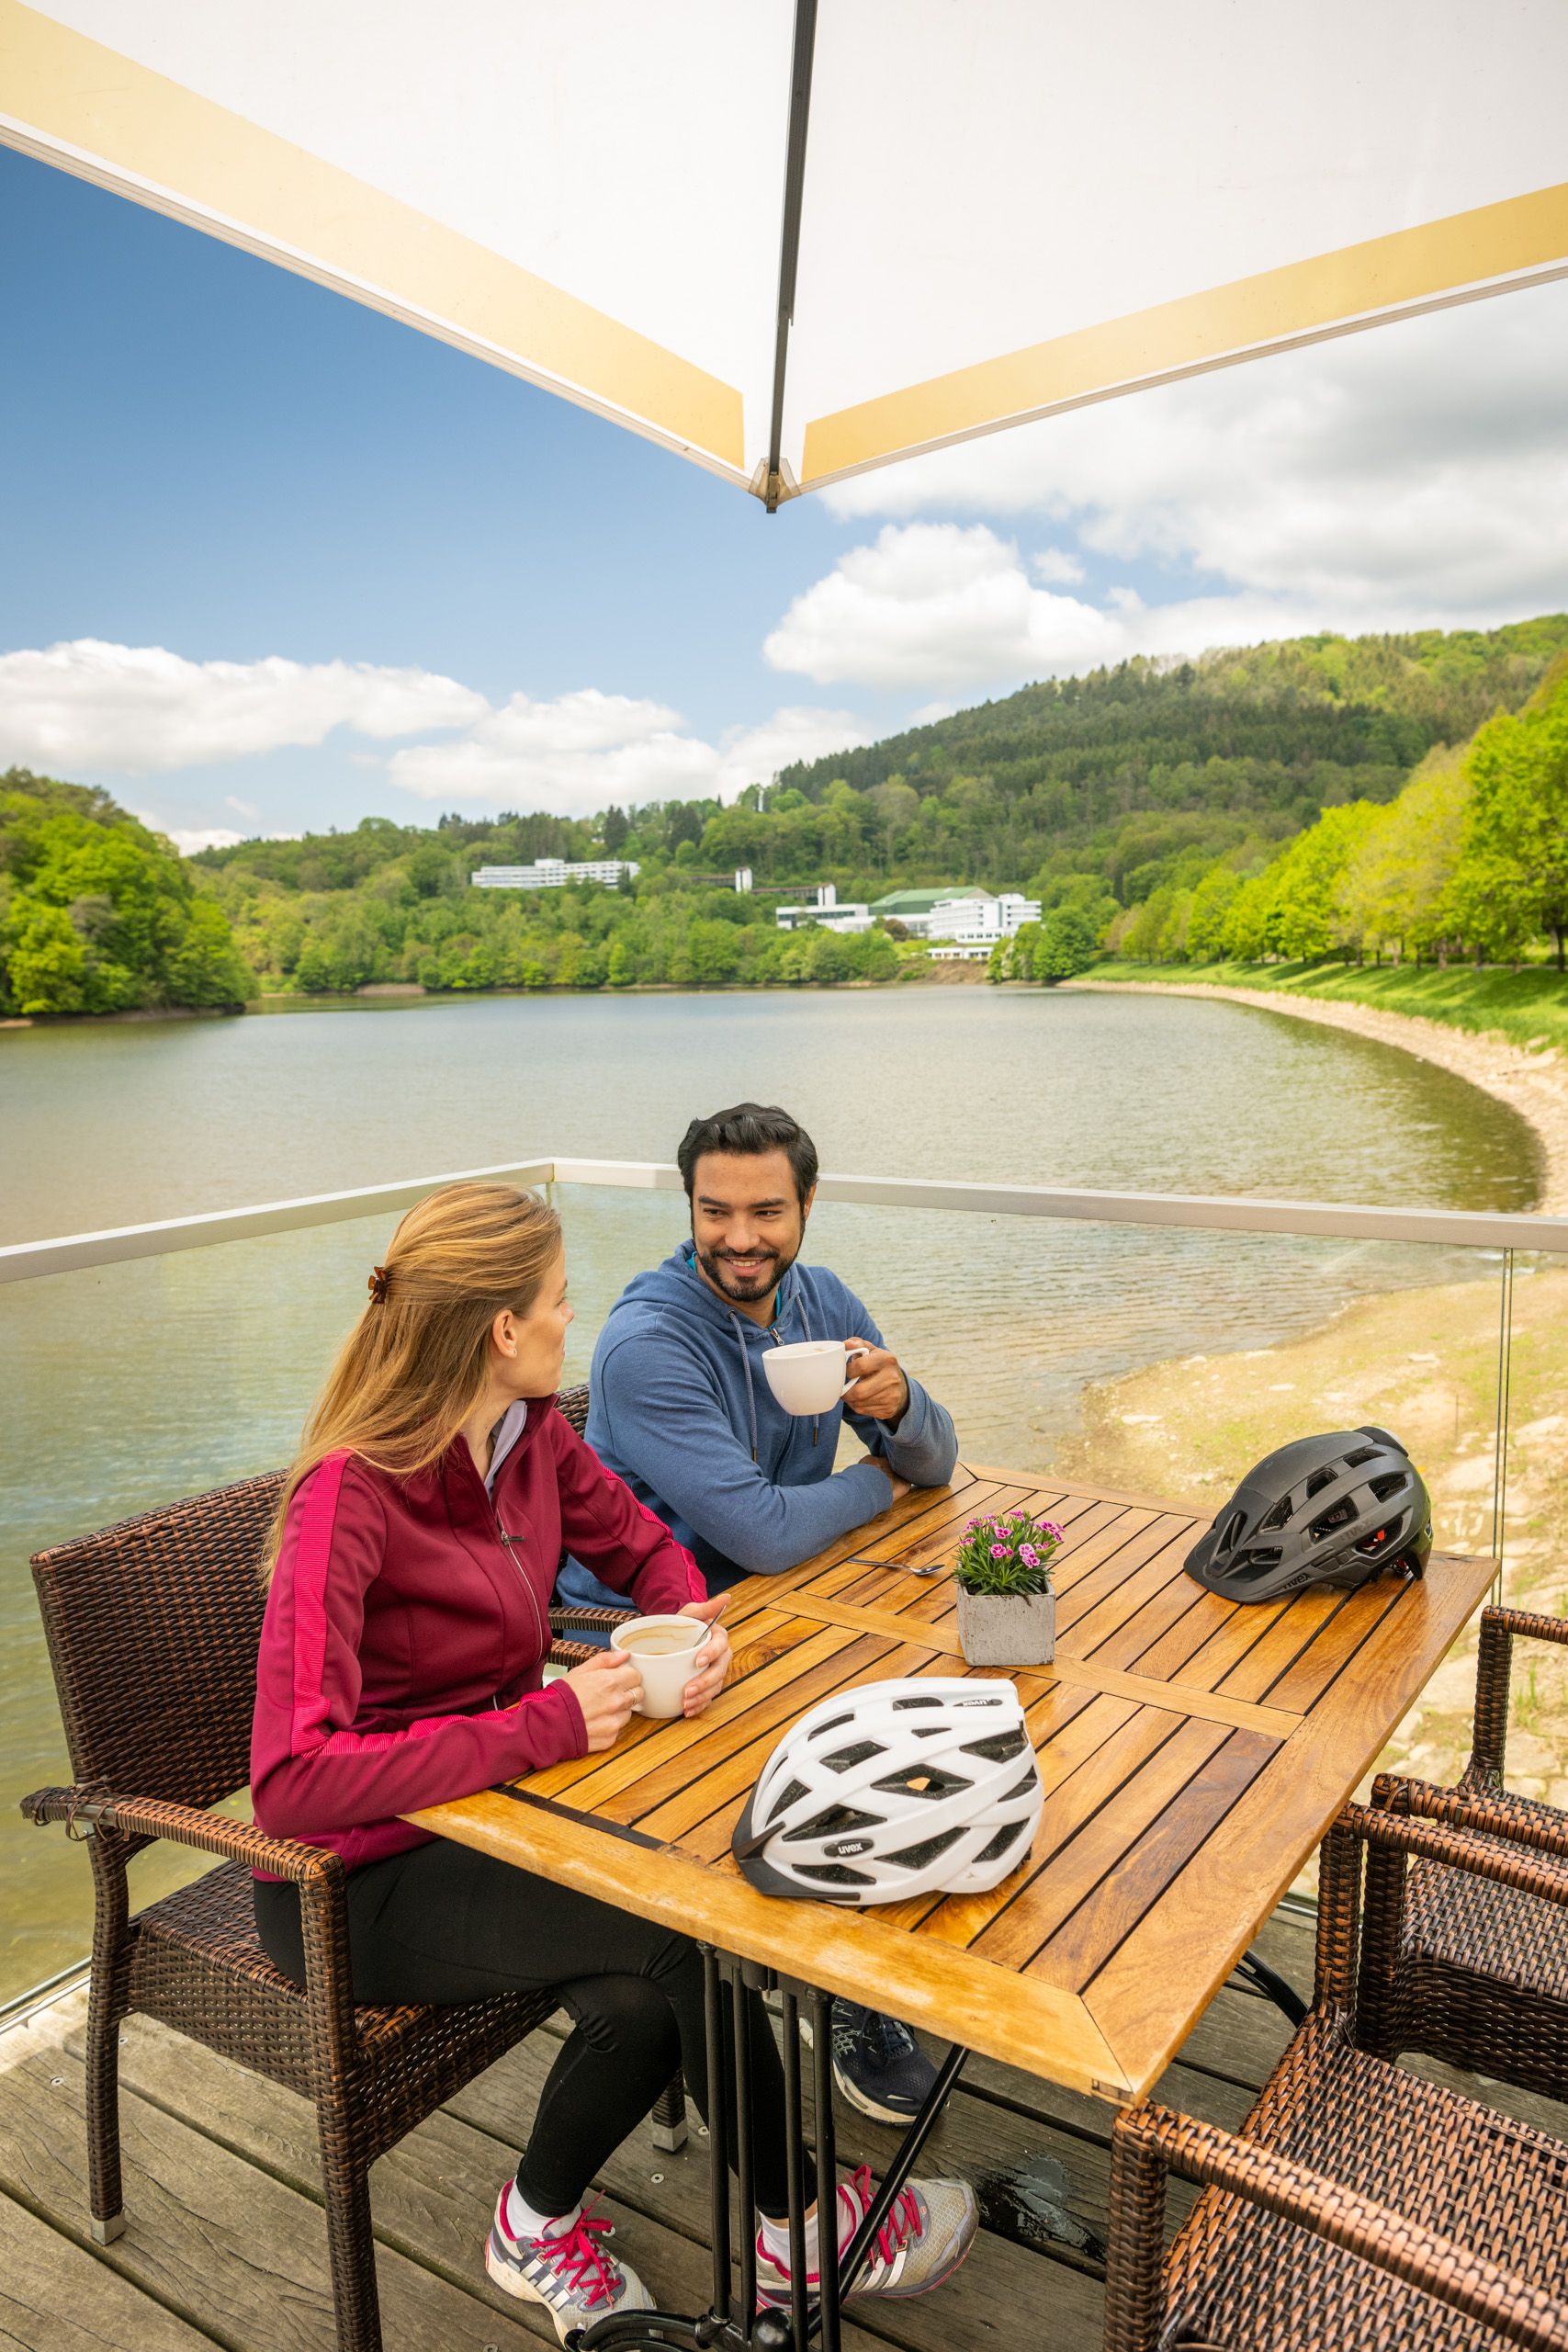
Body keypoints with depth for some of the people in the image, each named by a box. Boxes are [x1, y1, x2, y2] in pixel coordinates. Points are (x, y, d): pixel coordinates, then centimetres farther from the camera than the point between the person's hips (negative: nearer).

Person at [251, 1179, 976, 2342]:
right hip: (361, 1880, -6)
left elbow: (642, 1540, 11)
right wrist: (546, 1726, -30)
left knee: (645, 2005, -18)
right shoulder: (349, 1501, -27)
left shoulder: (531, 1435, -4)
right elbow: (294, 1779, -33)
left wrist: (694, 1622, -12)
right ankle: (800, 2227, 8)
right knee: (691, 1934, -19)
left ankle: (540, 2227, 14)